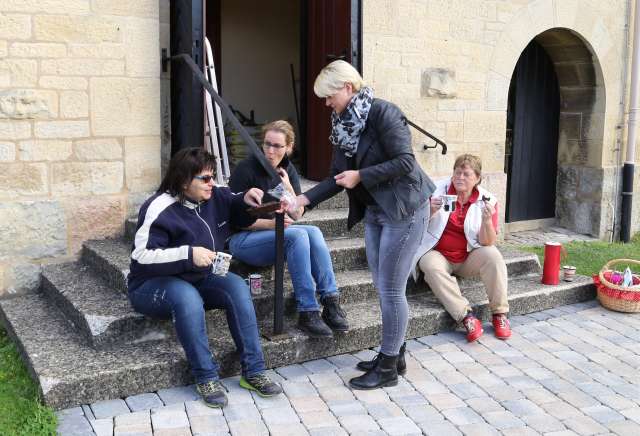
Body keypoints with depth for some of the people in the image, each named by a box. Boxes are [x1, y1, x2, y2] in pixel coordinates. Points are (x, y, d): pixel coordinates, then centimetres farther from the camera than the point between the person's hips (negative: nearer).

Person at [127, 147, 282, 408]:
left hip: (199, 279, 6)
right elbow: (142, 256, -24)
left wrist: (246, 200, -5)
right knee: (187, 297, -39)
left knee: (237, 286, -23)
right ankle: (206, 378, -27)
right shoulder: (160, 209, -19)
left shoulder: (214, 197, 1)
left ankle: (253, 372, -19)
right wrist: (188, 254, -32)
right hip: (153, 284, -6)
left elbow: (239, 214, 19)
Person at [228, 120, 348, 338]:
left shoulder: (288, 170, 6)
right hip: (242, 239, -6)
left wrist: (288, 188, -13)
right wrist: (271, 224, -26)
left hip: (275, 231, 6)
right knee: (298, 235, -30)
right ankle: (307, 312, -31)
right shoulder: (246, 169, -12)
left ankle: (331, 302, -25)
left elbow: (297, 215, 4)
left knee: (314, 232, -23)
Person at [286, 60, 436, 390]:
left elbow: (405, 162, -23)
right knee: (383, 287, 14)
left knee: (391, 289, -2)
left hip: (403, 209, -8)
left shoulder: (382, 113, -17)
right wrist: (304, 199, -4)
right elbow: (338, 177, 7)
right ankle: (393, 354, 29)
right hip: (373, 211, 8)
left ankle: (388, 367, 10)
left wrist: (360, 176, -21)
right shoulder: (342, 123, 7)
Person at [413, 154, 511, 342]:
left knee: (493, 255, -26)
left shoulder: (487, 200, -4)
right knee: (432, 267, -33)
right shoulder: (438, 190, -6)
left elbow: (487, 243, -8)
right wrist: (431, 211, -24)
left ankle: (500, 314, -16)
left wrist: (487, 221, -28)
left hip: (468, 257, 1)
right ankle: (466, 316, -32)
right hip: (437, 254, -1)